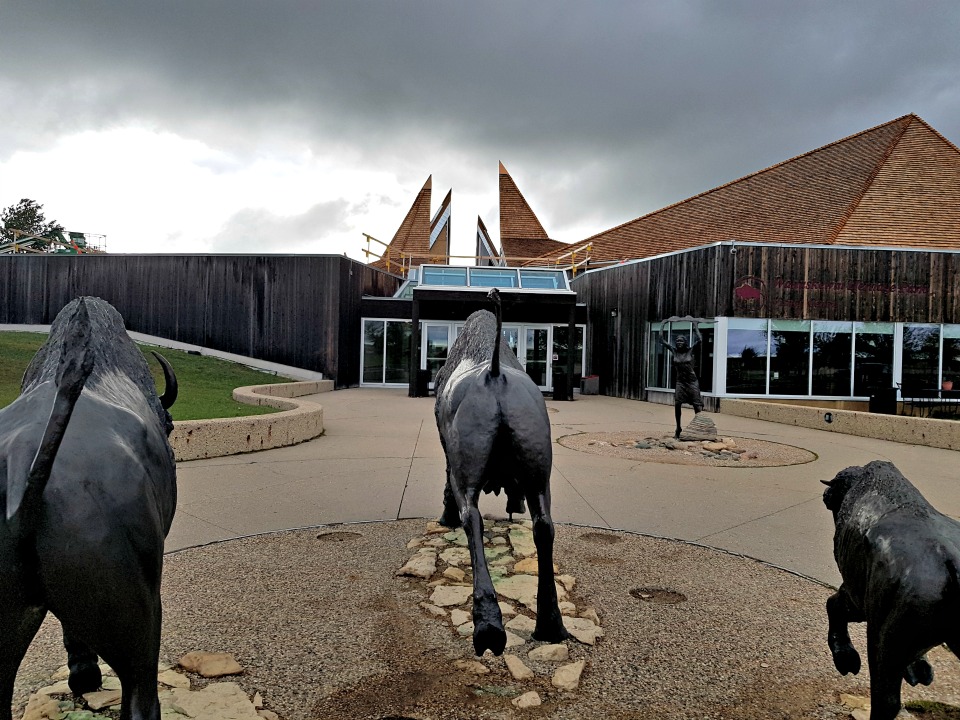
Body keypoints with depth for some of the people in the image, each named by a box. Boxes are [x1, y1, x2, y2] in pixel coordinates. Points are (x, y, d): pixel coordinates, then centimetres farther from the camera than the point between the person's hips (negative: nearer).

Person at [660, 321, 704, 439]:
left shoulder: (690, 351, -4)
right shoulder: (674, 351, 3)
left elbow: (699, 340, -17)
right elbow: (662, 340, 4)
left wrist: (695, 326, -8)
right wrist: (662, 327, 8)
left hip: (692, 382, -2)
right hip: (680, 382, 2)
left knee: (697, 405, -5)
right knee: (677, 404, -4)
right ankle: (678, 430, 7)